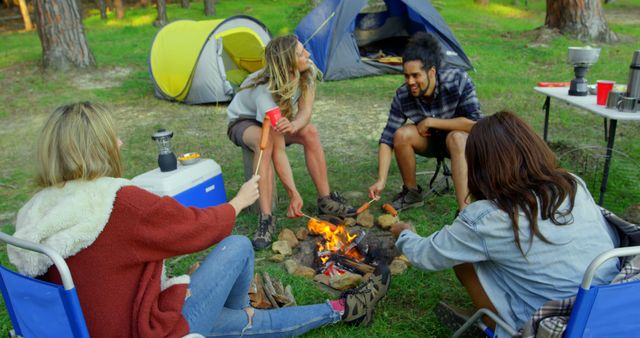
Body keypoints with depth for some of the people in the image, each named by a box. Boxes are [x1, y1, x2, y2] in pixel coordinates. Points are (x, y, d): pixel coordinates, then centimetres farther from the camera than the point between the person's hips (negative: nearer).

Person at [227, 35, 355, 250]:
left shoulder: (307, 72, -23)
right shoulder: (266, 91, -39)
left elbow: (305, 113, -21)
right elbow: (278, 150, -40)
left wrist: (293, 126, -47)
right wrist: (294, 194, -40)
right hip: (244, 122, -5)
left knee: (310, 133, -25)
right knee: (265, 142, -39)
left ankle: (325, 200, -13)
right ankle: (266, 218, -34)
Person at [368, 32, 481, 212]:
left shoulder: (458, 80, -29)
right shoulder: (402, 96, -22)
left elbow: (473, 123, -29)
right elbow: (387, 139, -22)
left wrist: (430, 122, -28)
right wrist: (381, 180, -32)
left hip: (460, 140, -3)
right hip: (431, 140, 3)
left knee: (456, 138, -36)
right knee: (402, 134, -26)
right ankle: (412, 192, -3)